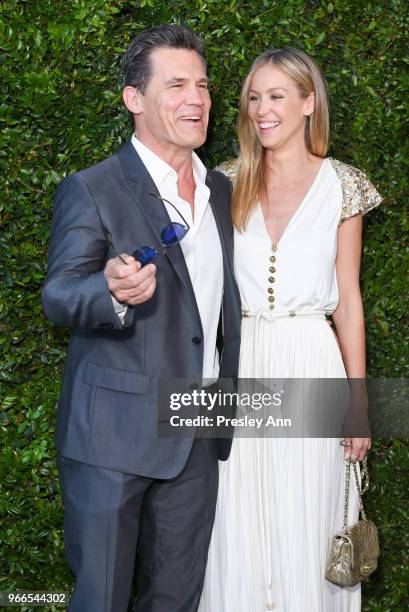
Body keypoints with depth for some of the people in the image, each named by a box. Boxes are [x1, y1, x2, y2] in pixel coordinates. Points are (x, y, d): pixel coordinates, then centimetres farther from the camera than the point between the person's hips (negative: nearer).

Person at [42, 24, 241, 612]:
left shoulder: (222, 192, 11)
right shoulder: (91, 191, -9)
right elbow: (59, 296, -16)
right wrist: (112, 292, -39)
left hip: (199, 441, 6)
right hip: (112, 436, -5)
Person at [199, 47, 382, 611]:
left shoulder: (341, 186, 1)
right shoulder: (228, 184, 6)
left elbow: (348, 299, 3)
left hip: (311, 363, -1)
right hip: (237, 363, 2)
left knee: (305, 532, 5)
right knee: (236, 535, 6)